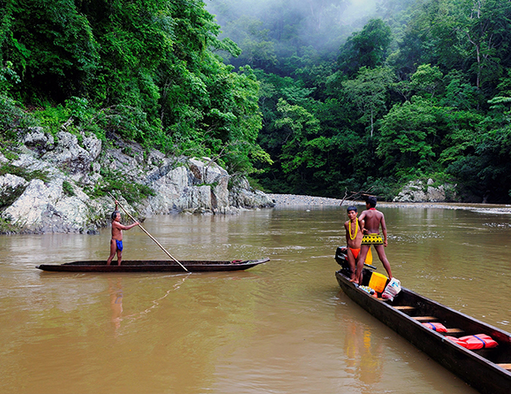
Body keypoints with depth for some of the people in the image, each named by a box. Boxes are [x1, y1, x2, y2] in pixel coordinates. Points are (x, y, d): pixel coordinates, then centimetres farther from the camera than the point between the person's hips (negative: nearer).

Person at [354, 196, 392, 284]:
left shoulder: (365, 212, -5)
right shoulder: (380, 214, 5)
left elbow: (359, 219, -26)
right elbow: (384, 228, 1)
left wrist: (362, 228, -10)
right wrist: (385, 239, 6)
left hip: (367, 237, -3)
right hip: (377, 237, 3)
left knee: (361, 258, -2)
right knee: (383, 258, 9)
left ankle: (357, 279, -5)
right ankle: (391, 277, 13)